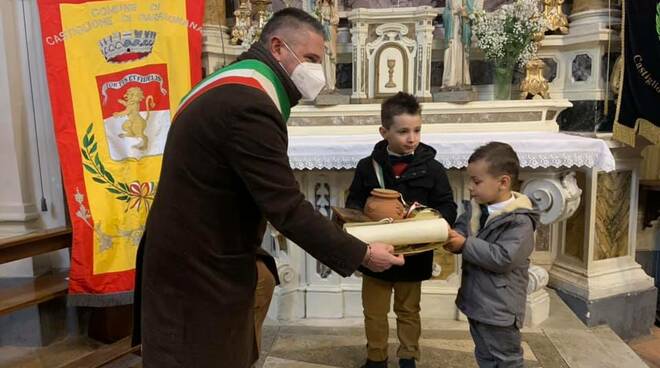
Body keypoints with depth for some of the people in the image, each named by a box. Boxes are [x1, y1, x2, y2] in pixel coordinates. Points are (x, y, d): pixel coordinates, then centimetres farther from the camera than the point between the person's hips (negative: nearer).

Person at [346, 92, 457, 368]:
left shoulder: (431, 167, -7)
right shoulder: (368, 166, -5)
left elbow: (448, 208, -4)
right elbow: (352, 204, 2)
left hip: (413, 255, 0)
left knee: (408, 312, 20)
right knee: (374, 313, 15)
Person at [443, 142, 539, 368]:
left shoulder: (520, 221, -20)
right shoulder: (474, 208, 2)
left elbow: (503, 258, -28)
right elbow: (459, 232, 3)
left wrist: (465, 244, -26)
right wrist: (448, 237, -20)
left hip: (500, 308, -7)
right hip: (476, 301, 7)